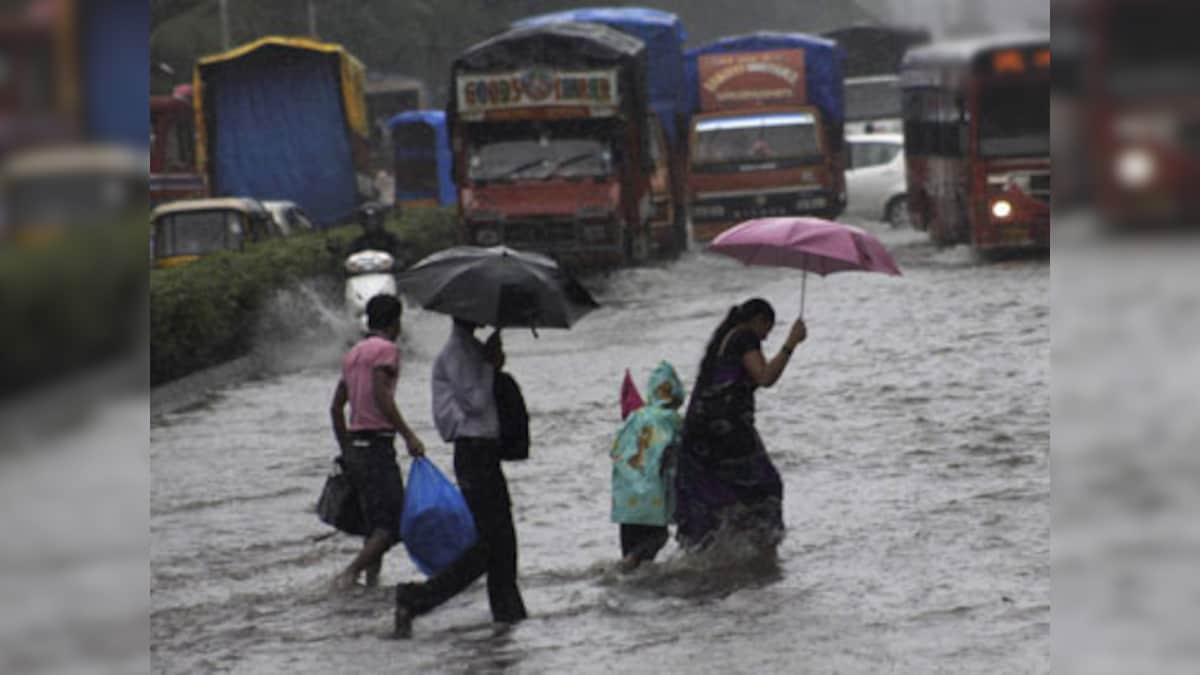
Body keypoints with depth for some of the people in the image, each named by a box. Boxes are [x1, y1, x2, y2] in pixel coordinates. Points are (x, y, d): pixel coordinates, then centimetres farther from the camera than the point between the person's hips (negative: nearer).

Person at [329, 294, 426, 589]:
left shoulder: (354, 354, 18)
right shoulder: (386, 349, -7)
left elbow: (336, 407, 19)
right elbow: (381, 397, -20)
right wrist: (409, 435, -20)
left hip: (355, 449, 9)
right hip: (377, 445, -9)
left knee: (375, 521, 13)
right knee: (391, 523, -9)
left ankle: (372, 577, 8)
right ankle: (351, 572, -23)